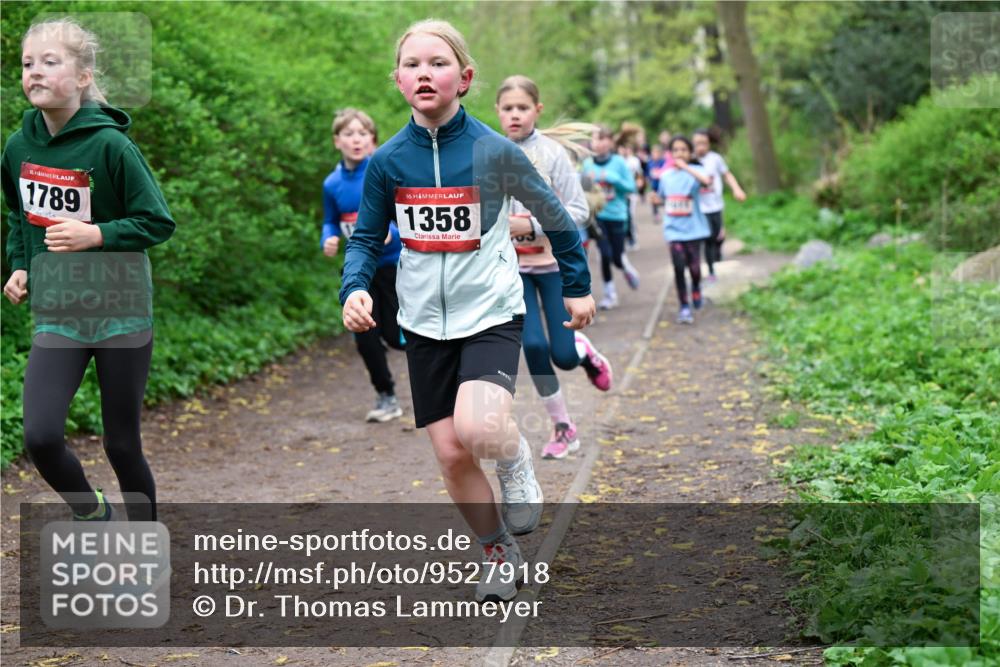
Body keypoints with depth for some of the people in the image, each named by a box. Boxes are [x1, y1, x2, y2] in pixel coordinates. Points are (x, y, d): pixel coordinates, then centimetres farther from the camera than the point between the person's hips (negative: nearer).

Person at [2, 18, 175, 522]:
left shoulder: (109, 144, -14)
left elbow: (158, 223, -10)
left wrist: (96, 234, -23)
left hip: (120, 311, -4)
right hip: (56, 315, 4)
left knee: (122, 445, 4)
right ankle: (93, 515, 19)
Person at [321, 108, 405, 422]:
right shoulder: (332, 184, -1)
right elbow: (331, 222, 13)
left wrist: (392, 232, -31)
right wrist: (328, 240, -8)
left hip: (394, 263, -4)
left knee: (396, 335, -1)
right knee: (365, 338, 3)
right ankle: (386, 397, 24)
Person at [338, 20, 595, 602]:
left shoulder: (495, 151, -10)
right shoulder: (388, 161, -4)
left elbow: (553, 215, 4)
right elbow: (366, 238, 7)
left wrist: (578, 286, 11)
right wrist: (356, 288, -13)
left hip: (491, 314, -3)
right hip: (425, 324, 3)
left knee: (477, 428, -27)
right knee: (451, 454, 5)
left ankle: (516, 462, 9)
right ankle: (500, 553, 27)